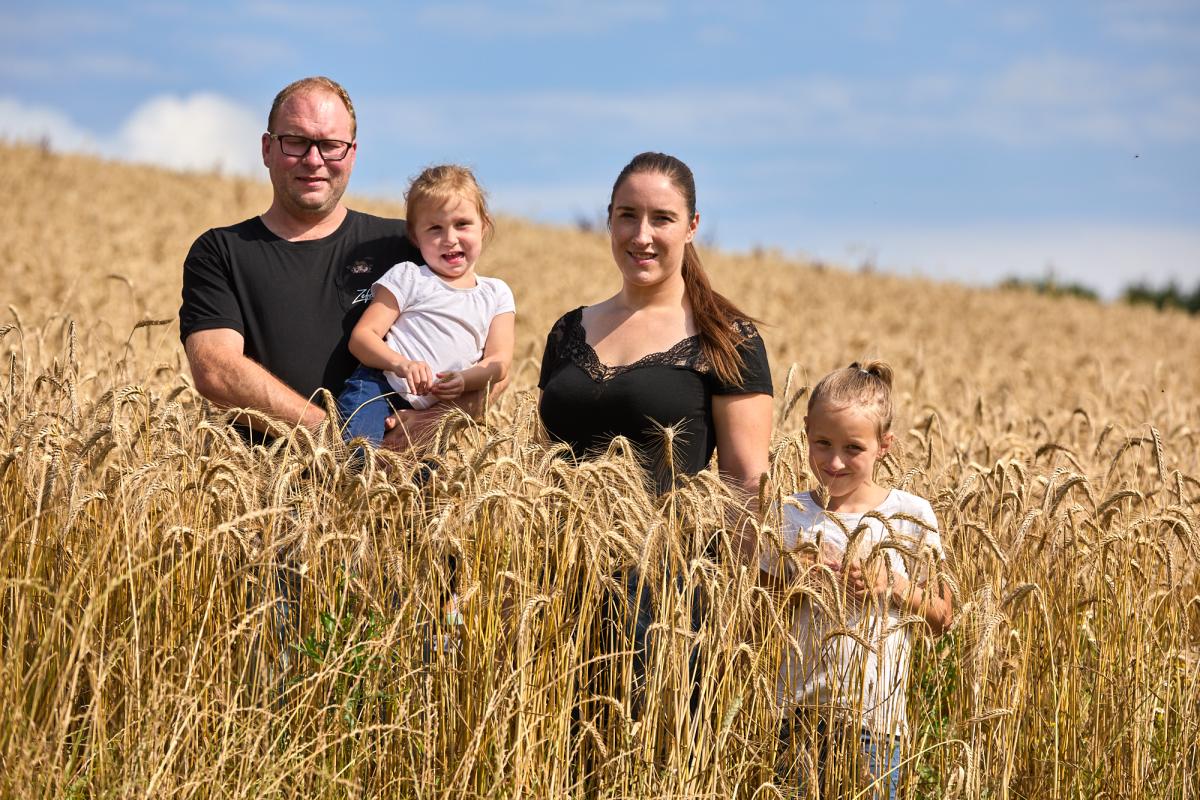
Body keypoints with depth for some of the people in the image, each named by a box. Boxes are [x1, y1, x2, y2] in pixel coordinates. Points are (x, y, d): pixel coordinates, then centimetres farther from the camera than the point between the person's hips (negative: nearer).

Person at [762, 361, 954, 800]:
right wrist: (796, 586, -12)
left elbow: (941, 618, 1)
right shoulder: (790, 517, 1)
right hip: (802, 709, 1)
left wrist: (893, 585, -14)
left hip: (875, 714, -1)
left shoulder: (910, 516, -3)